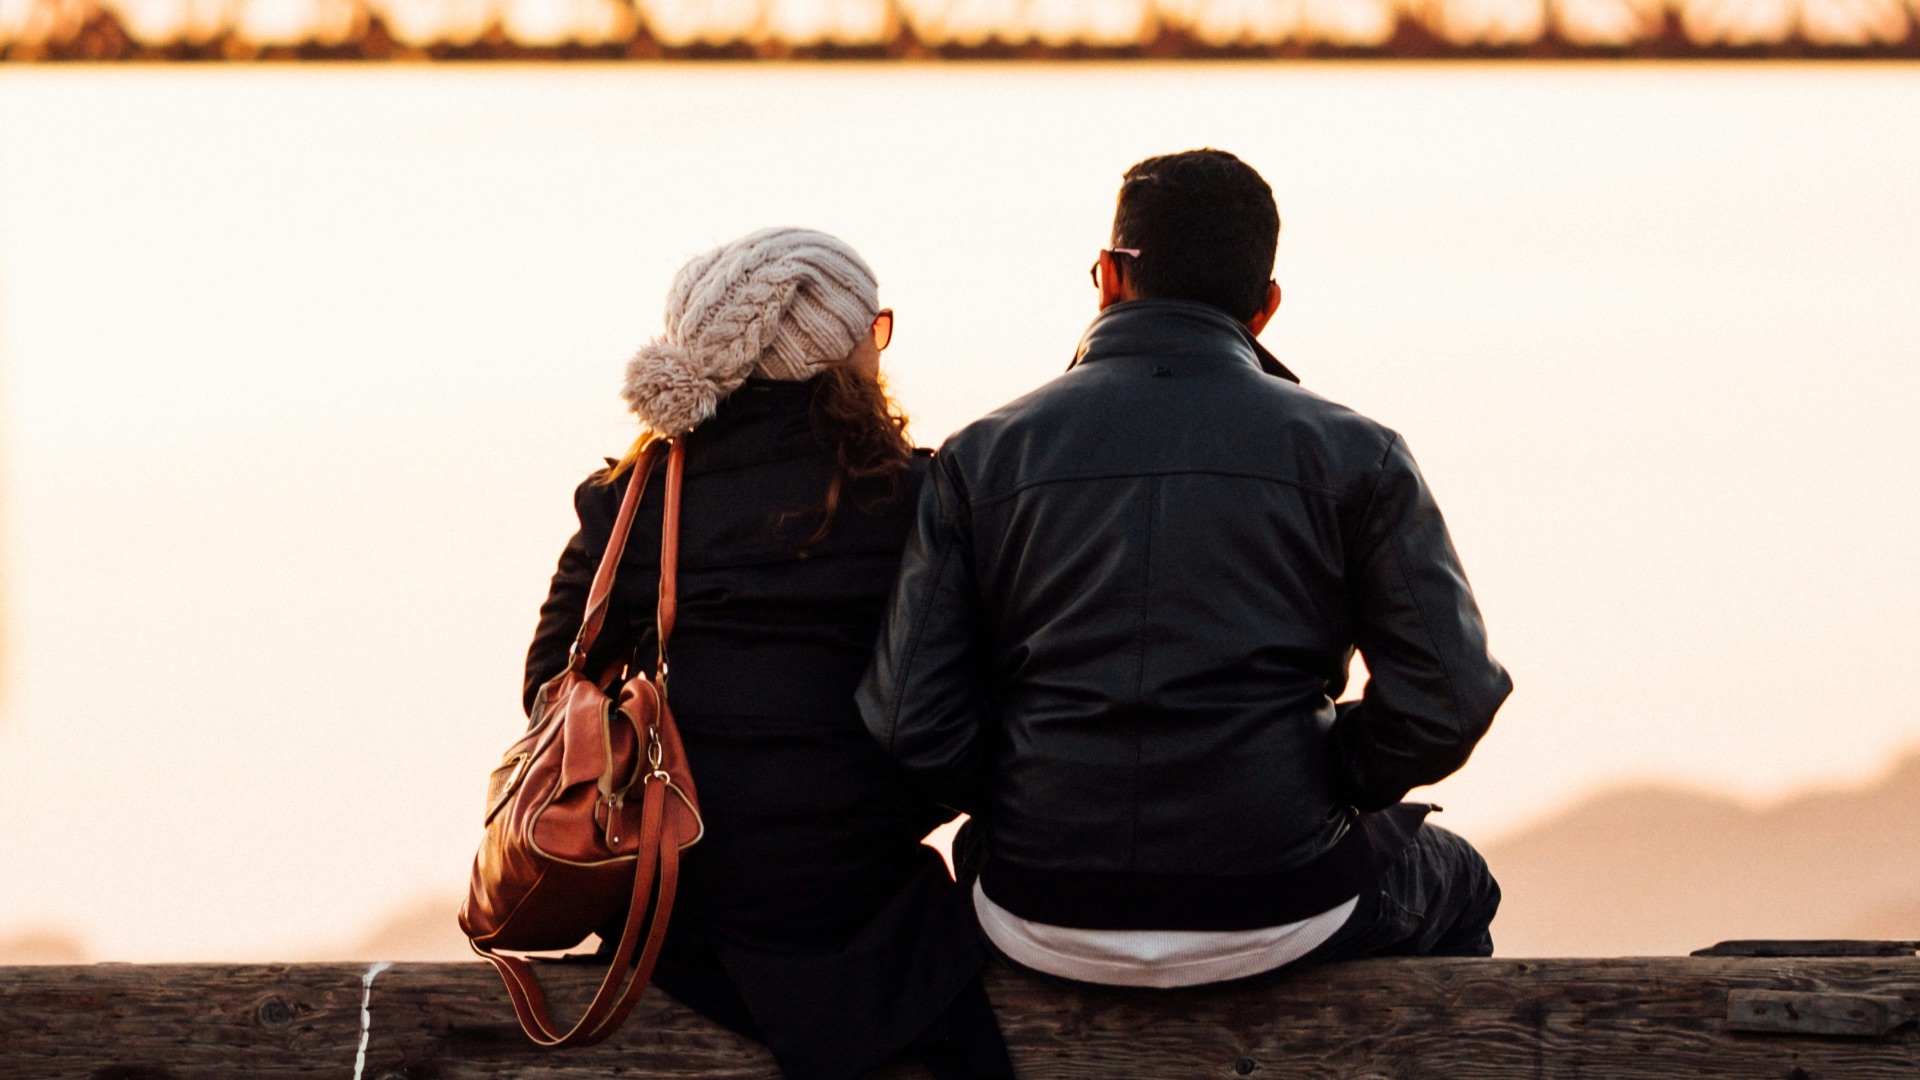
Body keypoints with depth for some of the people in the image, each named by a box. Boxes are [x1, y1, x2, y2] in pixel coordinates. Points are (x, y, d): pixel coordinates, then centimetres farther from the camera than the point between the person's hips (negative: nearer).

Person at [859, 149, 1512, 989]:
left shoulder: (982, 457, 0)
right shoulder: (1350, 455, -2)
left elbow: (911, 725, -7)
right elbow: (1446, 702, -9)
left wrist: (1018, 804, 11)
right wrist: (1323, 785, 8)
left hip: (1046, 931, 2)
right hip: (1273, 920, -2)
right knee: (1454, 884, 34)